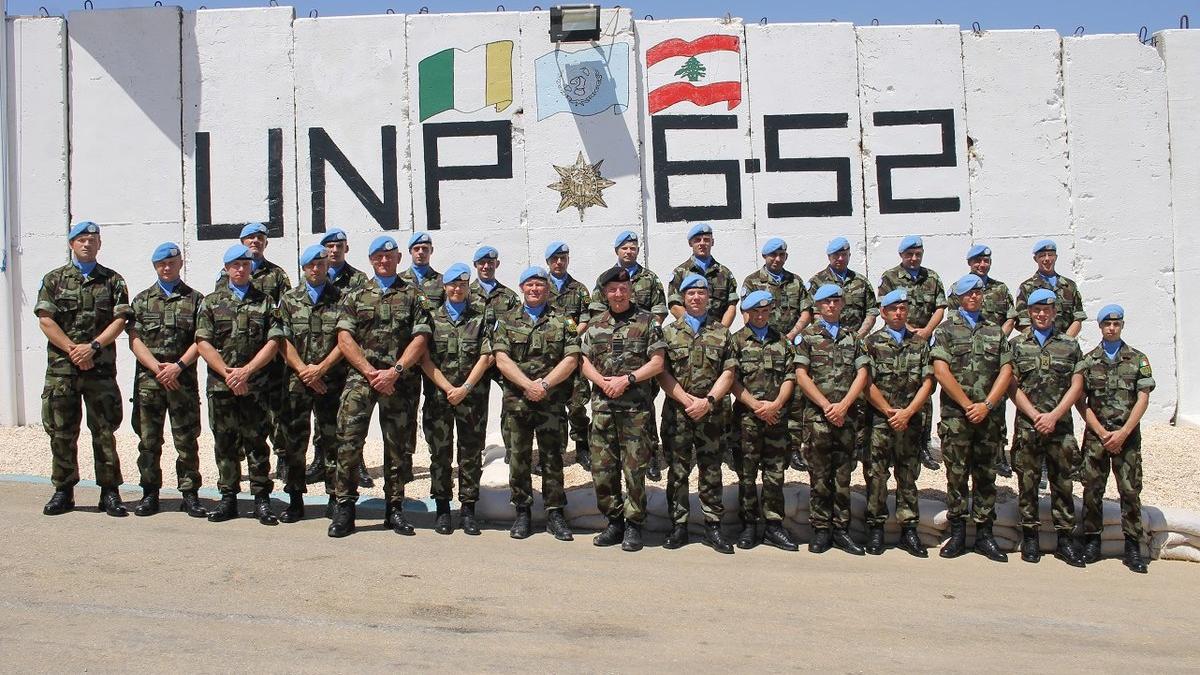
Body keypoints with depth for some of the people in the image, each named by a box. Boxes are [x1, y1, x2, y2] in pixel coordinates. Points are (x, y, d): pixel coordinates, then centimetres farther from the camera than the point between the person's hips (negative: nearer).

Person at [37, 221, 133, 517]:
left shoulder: (113, 281, 9)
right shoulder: (54, 279, 9)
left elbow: (120, 320, 0)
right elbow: (45, 320, 0)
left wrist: (93, 346, -13)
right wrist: (73, 349, -10)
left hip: (101, 367, -1)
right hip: (61, 367, 1)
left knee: (104, 431, 1)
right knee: (61, 432, 4)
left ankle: (109, 491, 6)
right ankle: (63, 491, 14)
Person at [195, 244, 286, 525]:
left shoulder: (265, 302, 8)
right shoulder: (211, 302, 11)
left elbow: (273, 343, 0)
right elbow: (203, 343, 3)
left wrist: (246, 371, -10)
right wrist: (227, 373, -9)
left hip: (255, 385, -1)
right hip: (220, 385, 2)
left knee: (256, 442, 0)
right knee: (225, 443, 6)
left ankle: (262, 499, 5)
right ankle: (228, 497, 15)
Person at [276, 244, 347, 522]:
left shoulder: (341, 299, 6)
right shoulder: (289, 300, 11)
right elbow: (283, 341, 3)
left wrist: (321, 368, -10)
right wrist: (303, 370, -8)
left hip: (332, 381, -1)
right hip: (296, 381, 2)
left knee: (331, 439, 1)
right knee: (294, 440, 2)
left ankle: (335, 498, 9)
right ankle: (295, 499, 10)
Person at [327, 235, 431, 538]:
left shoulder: (412, 296, 10)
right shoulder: (356, 297, 13)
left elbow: (420, 340, 0)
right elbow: (344, 338, 4)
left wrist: (394, 371, -11)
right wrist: (370, 372, -8)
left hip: (400, 382, 0)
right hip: (360, 377, 0)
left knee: (398, 445, 4)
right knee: (348, 440, -11)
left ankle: (394, 508, 15)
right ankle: (344, 508, -3)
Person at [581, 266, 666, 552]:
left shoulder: (647, 321, 3)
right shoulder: (596, 324, 14)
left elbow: (657, 363, -2)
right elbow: (584, 362, 11)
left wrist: (627, 379, -12)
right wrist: (602, 381, -7)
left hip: (636, 407, -4)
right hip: (602, 407, 4)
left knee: (635, 469, -2)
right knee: (602, 468, 4)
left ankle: (634, 525, 8)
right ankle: (614, 521, 17)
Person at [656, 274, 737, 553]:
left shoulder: (722, 333, 9)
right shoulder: (669, 332, 7)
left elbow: (728, 374, 3)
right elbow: (662, 372, 0)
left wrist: (708, 401, -12)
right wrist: (687, 400, -11)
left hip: (711, 413, 0)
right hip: (676, 412, 0)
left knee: (711, 470, 3)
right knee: (677, 470, 3)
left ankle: (712, 527, 10)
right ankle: (678, 527, 10)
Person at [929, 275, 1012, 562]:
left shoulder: (995, 330, 14)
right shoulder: (946, 330, 4)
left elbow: (1006, 371, 6)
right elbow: (941, 372, -6)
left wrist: (986, 405, -7)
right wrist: (968, 405, -10)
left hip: (989, 415, 3)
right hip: (956, 415, -3)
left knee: (986, 475, 6)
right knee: (956, 475, 0)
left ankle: (984, 534, 12)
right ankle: (957, 533, 7)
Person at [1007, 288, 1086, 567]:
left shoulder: (1069, 345, 10)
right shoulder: (1016, 344, 7)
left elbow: (1076, 386, 3)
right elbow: (1012, 385, 1)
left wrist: (1053, 416, -8)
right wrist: (1035, 415, -9)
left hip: (1061, 424, 1)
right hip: (1027, 425, -1)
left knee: (1062, 481, 3)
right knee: (1027, 481, 2)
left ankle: (1065, 538, 9)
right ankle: (1030, 537, 10)